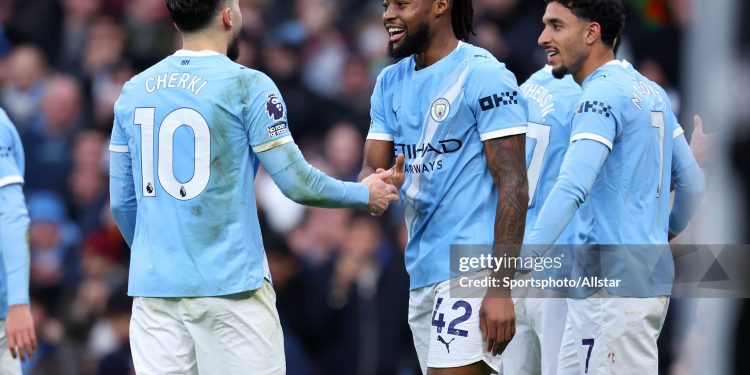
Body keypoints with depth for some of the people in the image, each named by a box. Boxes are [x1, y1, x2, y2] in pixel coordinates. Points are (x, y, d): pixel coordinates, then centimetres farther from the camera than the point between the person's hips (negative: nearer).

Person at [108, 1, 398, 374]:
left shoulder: (133, 91, 8)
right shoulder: (247, 86, -7)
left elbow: (122, 202, 12)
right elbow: (297, 183, -5)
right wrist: (365, 193, 12)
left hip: (153, 286, 5)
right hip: (230, 285, -4)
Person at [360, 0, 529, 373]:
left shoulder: (483, 74, -9)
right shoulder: (390, 83, 14)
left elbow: (513, 185, -13)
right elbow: (370, 169, 14)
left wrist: (501, 287, -20)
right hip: (421, 272, 8)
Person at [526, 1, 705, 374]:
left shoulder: (602, 93, -13)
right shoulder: (652, 92, 14)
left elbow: (572, 188, -25)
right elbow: (692, 181, 21)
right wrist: (668, 231, 39)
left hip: (614, 284, -9)